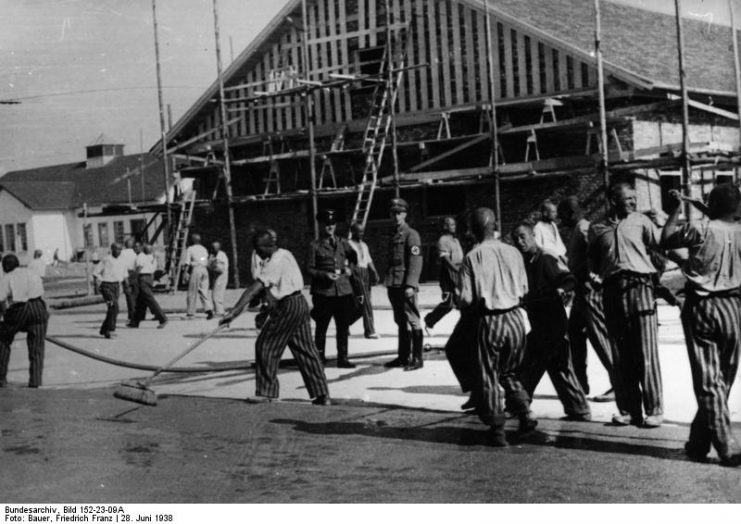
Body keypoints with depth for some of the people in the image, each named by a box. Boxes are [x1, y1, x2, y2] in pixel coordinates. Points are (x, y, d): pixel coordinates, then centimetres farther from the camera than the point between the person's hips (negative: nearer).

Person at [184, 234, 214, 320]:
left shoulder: (190, 249, 2)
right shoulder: (204, 249, 19)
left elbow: (187, 263, -6)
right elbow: (207, 263, 16)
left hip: (196, 269, -5)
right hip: (204, 270, 5)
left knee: (192, 293, 1)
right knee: (204, 291, 4)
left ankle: (190, 313, 4)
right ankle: (209, 309, -15)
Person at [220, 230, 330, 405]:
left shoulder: (275, 262, -18)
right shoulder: (285, 254, 12)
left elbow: (254, 289, -25)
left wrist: (234, 312, -29)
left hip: (287, 308, -10)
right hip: (300, 304, 10)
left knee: (266, 346, 1)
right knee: (306, 350, 10)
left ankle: (266, 392, 7)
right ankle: (322, 395, 11)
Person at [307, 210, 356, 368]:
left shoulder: (342, 243, 12)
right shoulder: (315, 245, 1)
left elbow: (355, 257, 19)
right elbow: (309, 268, -2)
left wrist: (350, 269, 2)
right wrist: (325, 274, -15)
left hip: (344, 291, 3)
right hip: (323, 292, -3)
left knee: (343, 327, 6)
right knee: (321, 327, 2)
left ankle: (343, 358, 15)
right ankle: (319, 357, 12)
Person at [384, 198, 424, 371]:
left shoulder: (411, 235, -6)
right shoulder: (394, 235, 18)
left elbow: (416, 262, -14)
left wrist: (410, 285, -21)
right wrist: (389, 283, 16)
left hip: (405, 285, -8)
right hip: (393, 285, 8)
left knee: (412, 321, -6)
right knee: (401, 322, 13)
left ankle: (417, 359, -4)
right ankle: (403, 357, 19)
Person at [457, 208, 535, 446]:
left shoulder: (472, 258, -9)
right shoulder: (513, 252, -1)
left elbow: (466, 299, -9)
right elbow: (523, 290, 5)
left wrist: (466, 311, 11)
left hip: (489, 321, -4)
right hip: (515, 317, 4)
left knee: (488, 376, 10)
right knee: (509, 372, 24)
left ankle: (497, 430, 11)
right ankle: (525, 414, 13)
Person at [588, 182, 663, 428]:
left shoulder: (640, 221, 7)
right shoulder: (596, 229, 12)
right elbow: (593, 261, 20)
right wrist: (595, 276, 4)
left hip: (639, 286, -2)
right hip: (612, 290, 2)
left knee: (646, 353, -3)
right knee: (620, 355, 5)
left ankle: (654, 410, 3)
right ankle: (627, 410, 12)